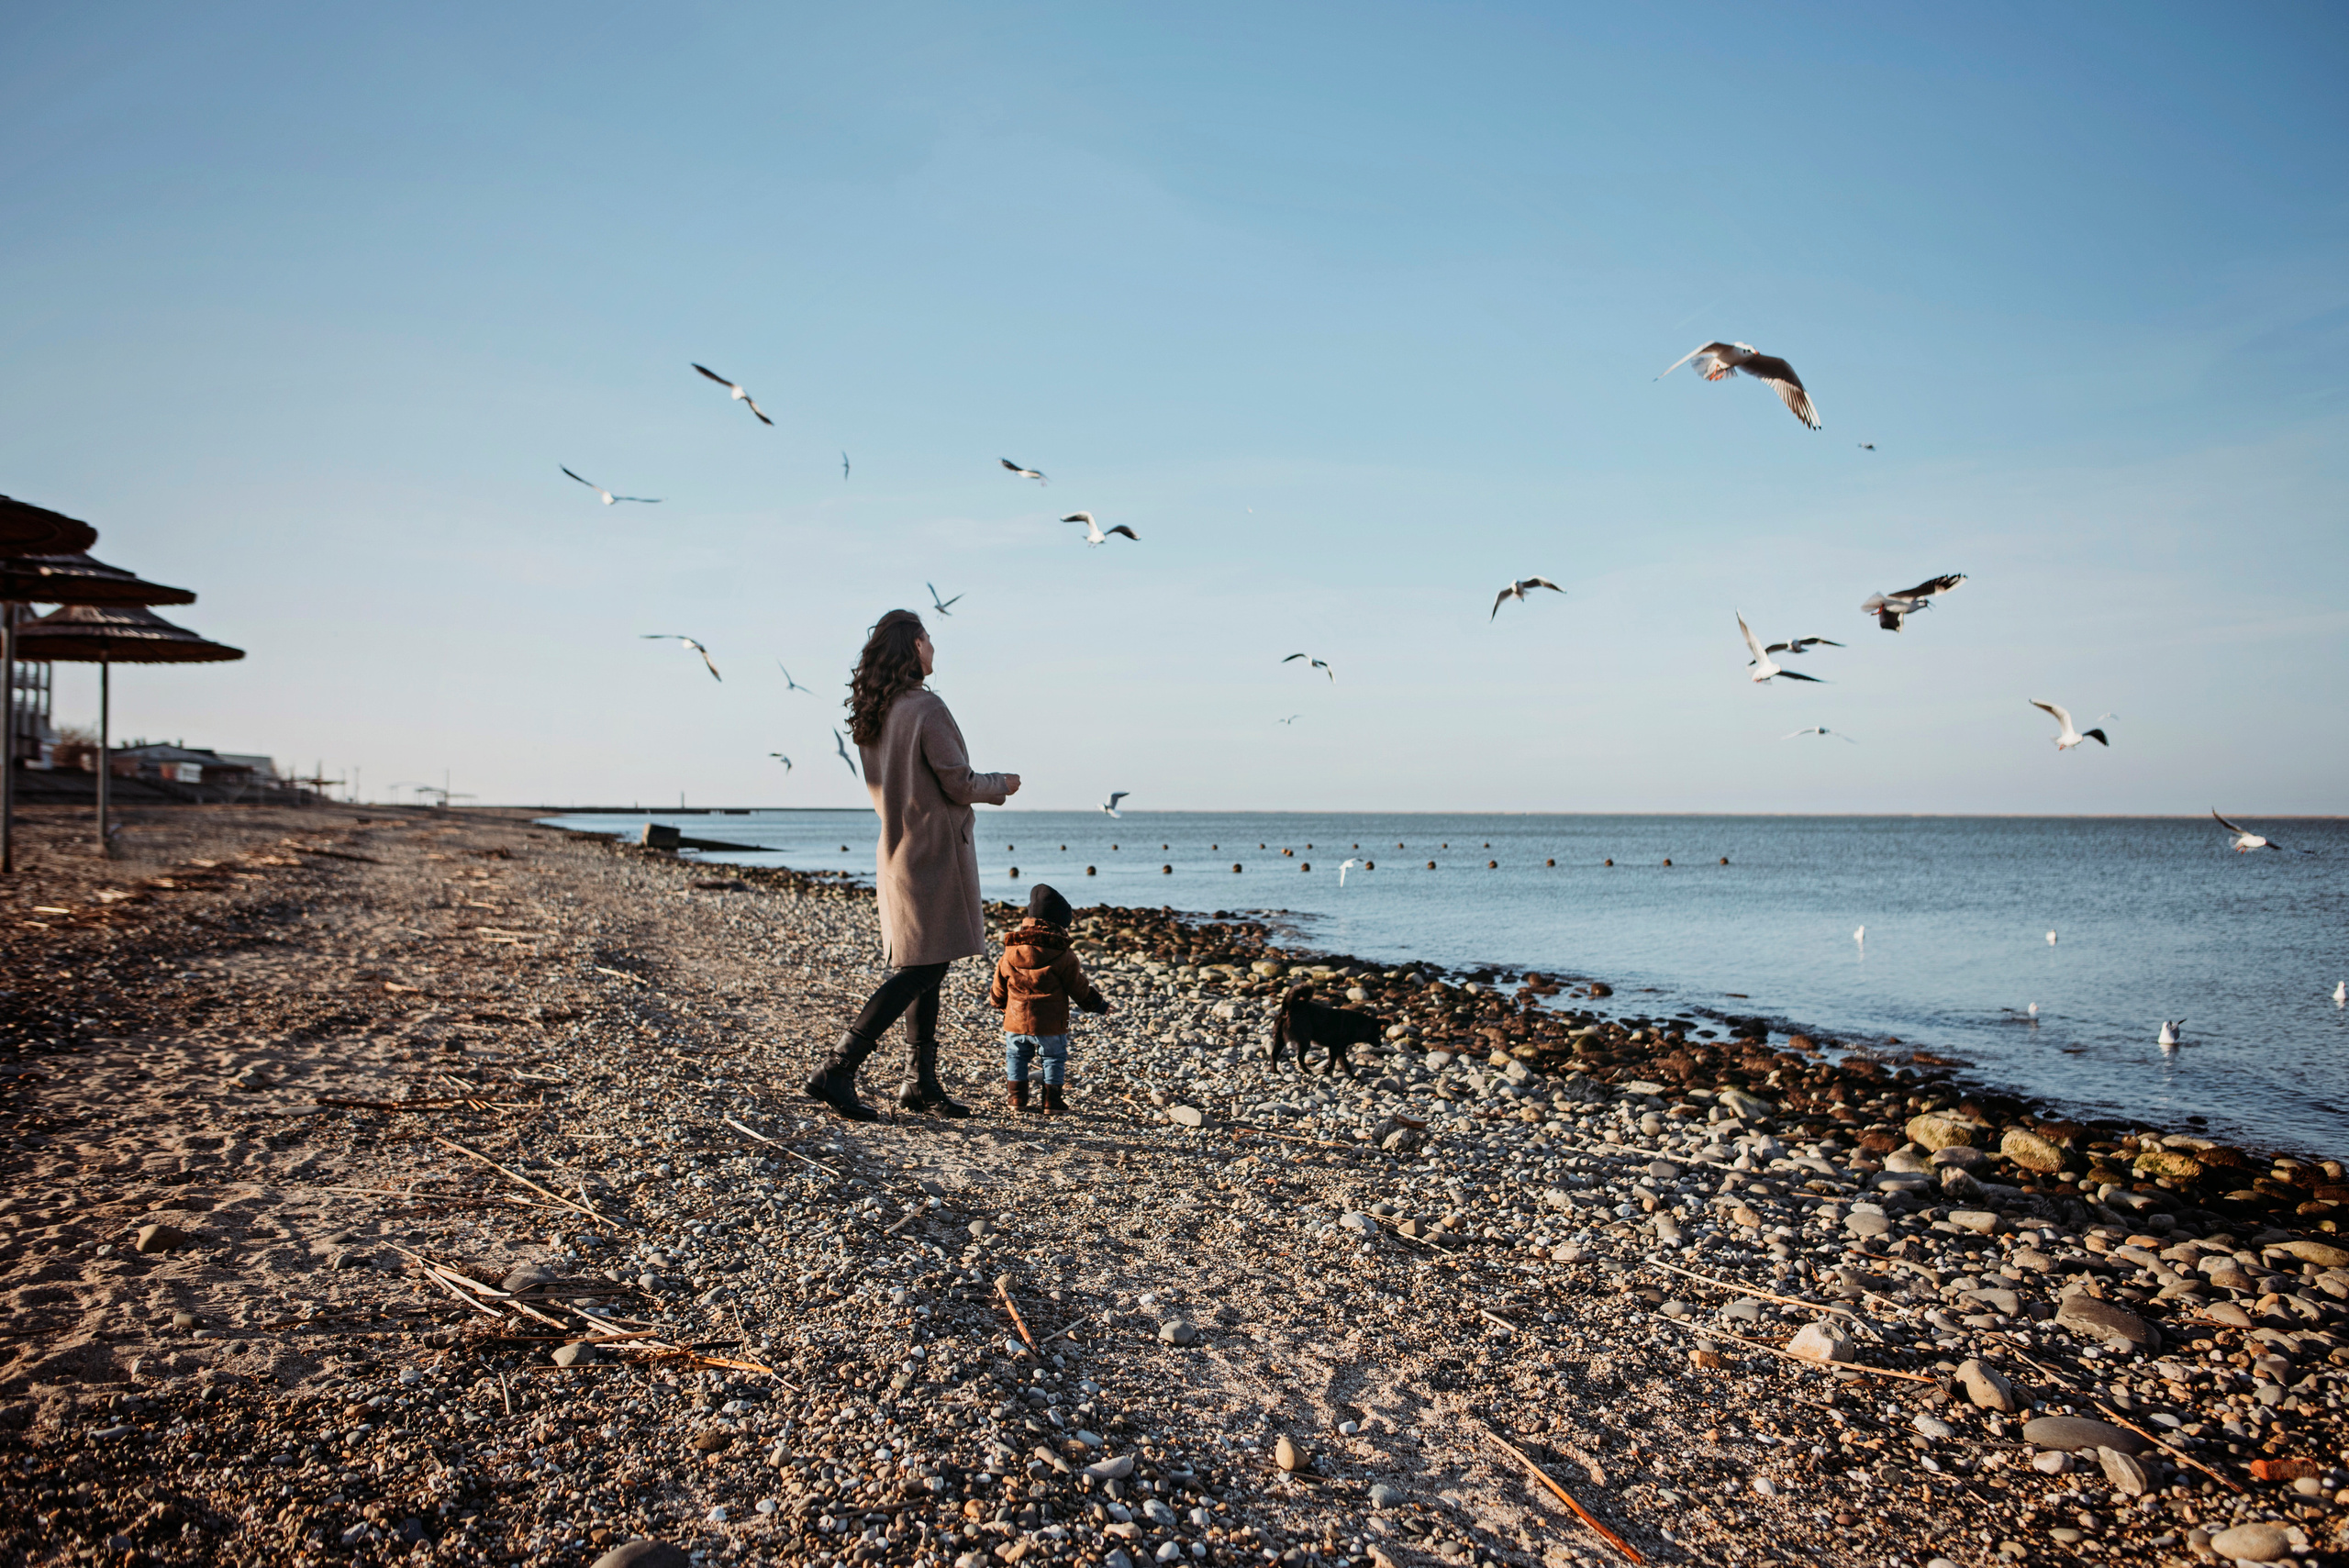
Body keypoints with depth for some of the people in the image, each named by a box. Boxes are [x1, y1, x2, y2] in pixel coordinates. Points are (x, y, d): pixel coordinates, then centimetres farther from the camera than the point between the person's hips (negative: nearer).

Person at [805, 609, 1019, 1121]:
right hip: (933, 855, -9)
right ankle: (838, 1070, -7)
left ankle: (921, 1082, 19)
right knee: (917, 971, -4)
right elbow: (958, 784, -16)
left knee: (926, 968, 14)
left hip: (897, 851, 9)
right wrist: (1001, 785, 4)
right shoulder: (925, 709, -17)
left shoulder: (872, 715, 9)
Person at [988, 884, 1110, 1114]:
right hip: (1049, 1026, -3)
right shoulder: (1064, 958, -10)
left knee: (1015, 1057, 19)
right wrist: (1097, 1004, 15)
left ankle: (1017, 1097, 22)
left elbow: (999, 991, 10)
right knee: (1055, 1058, 12)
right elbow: (1080, 989, -2)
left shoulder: (1009, 956, 0)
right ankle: (1051, 1101, 12)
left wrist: (994, 1000, 34)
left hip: (1015, 1023, 3)